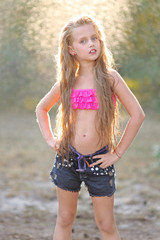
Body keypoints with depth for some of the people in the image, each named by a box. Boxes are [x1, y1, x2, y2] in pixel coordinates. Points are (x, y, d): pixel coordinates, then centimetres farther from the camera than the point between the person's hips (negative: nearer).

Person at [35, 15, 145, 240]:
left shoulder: (110, 77, -6)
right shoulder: (67, 81, 3)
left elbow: (137, 114, -8)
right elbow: (42, 108, 20)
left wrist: (117, 153, -6)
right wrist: (49, 138, 8)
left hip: (98, 161, -2)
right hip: (68, 159, 3)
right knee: (64, 219, 12)